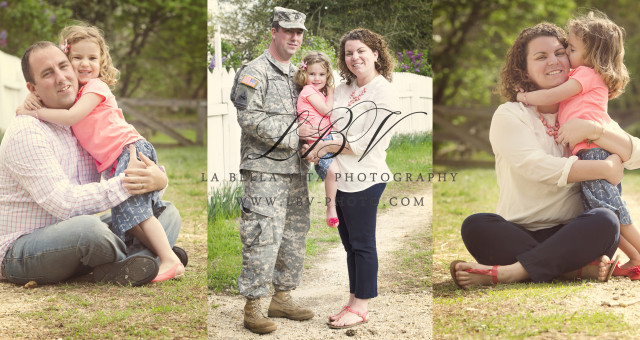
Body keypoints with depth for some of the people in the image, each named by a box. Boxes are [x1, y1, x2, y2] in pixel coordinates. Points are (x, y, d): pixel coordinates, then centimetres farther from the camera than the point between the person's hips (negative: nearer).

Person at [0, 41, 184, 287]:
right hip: (20, 253, -8)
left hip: (74, 240, 8)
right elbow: (64, 203, -26)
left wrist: (158, 178, -15)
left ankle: (119, 268, -23)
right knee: (87, 227, -40)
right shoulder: (27, 133, -18)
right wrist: (124, 184, -26)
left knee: (167, 212, 3)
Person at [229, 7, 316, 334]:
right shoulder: (254, 72, -6)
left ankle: (282, 298, 21)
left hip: (296, 170, 8)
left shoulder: (299, 75, 18)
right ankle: (252, 307, -4)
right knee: (263, 237, -10)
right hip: (264, 169, -8)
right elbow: (250, 119, -17)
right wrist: (294, 132, -16)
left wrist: (313, 135, 7)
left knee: (294, 236, 11)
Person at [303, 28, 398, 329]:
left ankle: (360, 307, 11)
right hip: (340, 178, 7)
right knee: (350, 245, 14)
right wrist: (318, 149, 2)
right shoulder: (342, 90, 13)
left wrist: (328, 145, -11)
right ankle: (354, 302, 24)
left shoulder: (383, 92, -9)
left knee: (362, 244, 2)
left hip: (364, 180, -7)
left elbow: (371, 143, -16)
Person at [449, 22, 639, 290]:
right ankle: (581, 268, -31)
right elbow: (536, 167, -14)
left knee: (605, 220, -31)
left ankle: (505, 273, -33)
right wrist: (605, 169, -10)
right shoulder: (509, 115, 4)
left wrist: (590, 130, -13)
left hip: (571, 235, 2)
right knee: (475, 226, -31)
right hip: (518, 234, -1)